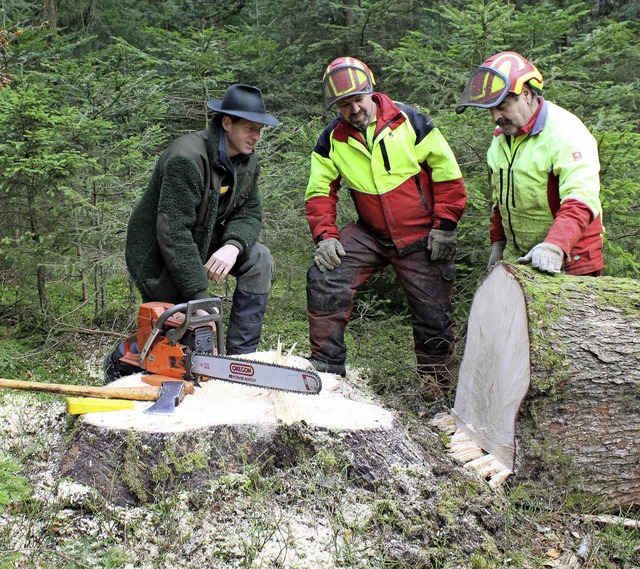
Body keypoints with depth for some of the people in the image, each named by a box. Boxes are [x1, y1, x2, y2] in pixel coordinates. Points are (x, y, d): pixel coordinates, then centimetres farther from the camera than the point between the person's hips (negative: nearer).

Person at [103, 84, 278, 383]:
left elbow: (249, 213, -3)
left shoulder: (247, 161, -2)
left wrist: (233, 246, -28)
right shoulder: (187, 158, -30)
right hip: (157, 254, -7)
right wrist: (200, 296, -35)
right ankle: (119, 361, 20)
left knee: (259, 259, -13)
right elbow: (173, 230, -34)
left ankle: (240, 357, -8)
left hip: (203, 243, 8)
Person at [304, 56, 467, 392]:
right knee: (323, 276, -15)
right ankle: (326, 365, -5)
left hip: (422, 238, -2)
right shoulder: (331, 140, -4)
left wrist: (445, 225, -9)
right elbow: (320, 191, 2)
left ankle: (437, 388, 21)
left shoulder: (409, 121, -11)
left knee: (433, 314, 2)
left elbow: (447, 172, -7)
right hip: (371, 235, 2)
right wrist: (324, 236, -12)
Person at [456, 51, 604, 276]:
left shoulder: (566, 133, -17)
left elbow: (581, 200, -29)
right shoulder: (501, 137, 10)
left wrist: (555, 247, -41)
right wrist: (498, 241, 19)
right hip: (516, 260, 7)